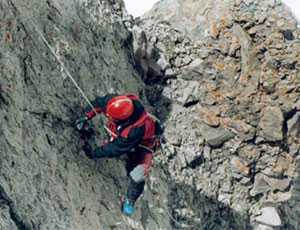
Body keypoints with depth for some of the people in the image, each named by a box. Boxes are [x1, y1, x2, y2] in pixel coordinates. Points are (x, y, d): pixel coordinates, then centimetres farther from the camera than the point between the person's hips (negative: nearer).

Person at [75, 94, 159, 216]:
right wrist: (86, 116, -21)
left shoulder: (137, 129, -47)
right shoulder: (124, 101, -34)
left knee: (137, 175, -16)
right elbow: (99, 102, -13)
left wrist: (94, 153, -28)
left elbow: (117, 148, -34)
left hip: (140, 145, -6)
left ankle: (130, 200, 8)